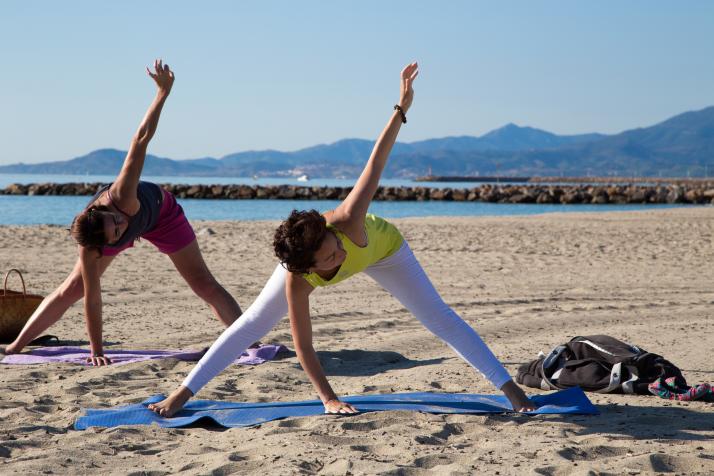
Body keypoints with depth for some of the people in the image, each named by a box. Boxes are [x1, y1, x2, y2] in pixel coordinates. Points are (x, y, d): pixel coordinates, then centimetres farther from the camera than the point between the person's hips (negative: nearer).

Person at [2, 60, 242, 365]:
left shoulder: (120, 198, -46)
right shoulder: (89, 249, -39)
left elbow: (141, 139, -47)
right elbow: (92, 298, -32)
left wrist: (163, 92, -47)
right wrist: (96, 350, -29)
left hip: (162, 212, 0)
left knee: (204, 283, -3)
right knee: (71, 289, 0)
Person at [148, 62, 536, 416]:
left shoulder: (347, 222, -46)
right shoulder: (298, 281, -40)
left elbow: (376, 162, -43)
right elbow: (303, 346, -34)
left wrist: (401, 109, -48)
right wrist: (329, 399, -36)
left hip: (381, 245, 0)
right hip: (303, 253, 0)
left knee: (439, 317, -4)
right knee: (253, 323, -6)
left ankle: (510, 389, 2)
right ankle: (184, 393, 4)